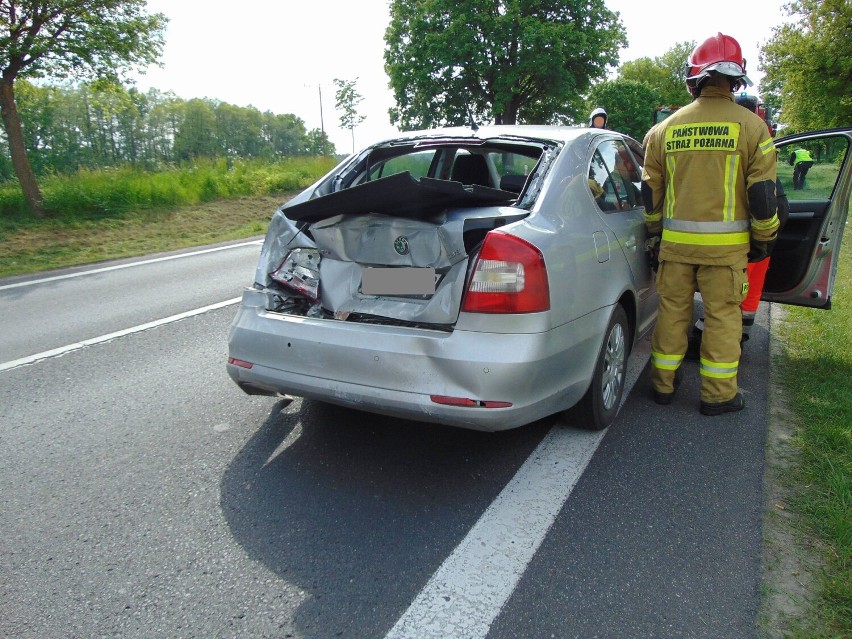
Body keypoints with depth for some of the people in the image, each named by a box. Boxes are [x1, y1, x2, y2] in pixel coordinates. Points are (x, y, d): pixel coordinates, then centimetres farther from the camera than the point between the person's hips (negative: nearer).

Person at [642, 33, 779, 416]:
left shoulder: (666, 129, 5)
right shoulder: (751, 127, -3)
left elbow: (650, 190, 9)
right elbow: (762, 193, -3)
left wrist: (654, 234, 20)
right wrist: (763, 239, 9)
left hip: (675, 240, 3)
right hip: (726, 243, -2)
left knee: (673, 311, 12)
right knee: (723, 316, 6)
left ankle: (663, 385, 21)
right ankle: (718, 395, 15)